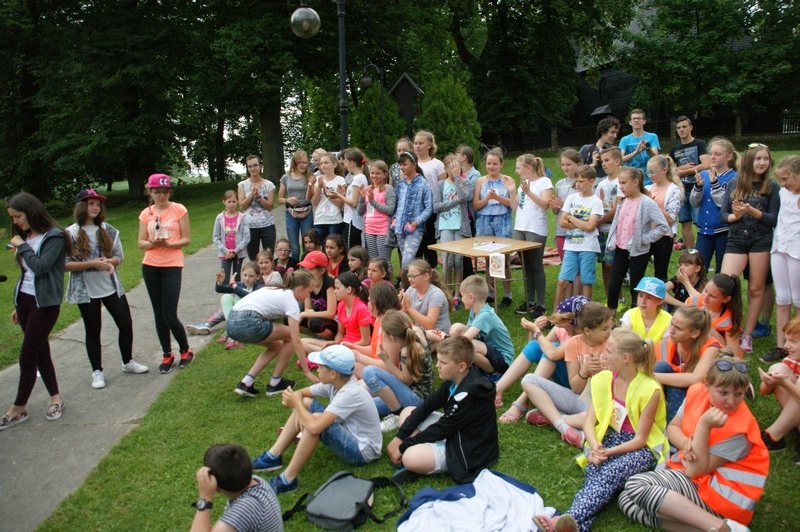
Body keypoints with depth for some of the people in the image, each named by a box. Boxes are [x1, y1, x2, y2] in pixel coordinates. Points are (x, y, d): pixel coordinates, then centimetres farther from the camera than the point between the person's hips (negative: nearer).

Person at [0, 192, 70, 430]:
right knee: (40, 352, 11)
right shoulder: (26, 236, 11)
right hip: (25, 300, 8)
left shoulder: (54, 236, -12)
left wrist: (22, 246, -14)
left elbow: (40, 267, -23)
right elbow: (26, 273, 16)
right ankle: (56, 397, 22)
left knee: (27, 356, -3)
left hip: (44, 304, -7)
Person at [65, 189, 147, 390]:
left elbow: (118, 256, 7)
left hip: (111, 286, 4)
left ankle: (128, 362, 29)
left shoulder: (108, 230, 2)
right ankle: (97, 372, 22)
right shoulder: (71, 233, -9)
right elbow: (65, 264, -12)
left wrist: (109, 262, -15)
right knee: (93, 331, 8)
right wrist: (92, 263, -22)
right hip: (86, 290, -4)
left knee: (126, 324, 8)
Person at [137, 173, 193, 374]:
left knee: (170, 315, -7)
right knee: (159, 314, 10)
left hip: (172, 266, -4)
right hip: (150, 267, 4)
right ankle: (167, 355, 22)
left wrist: (168, 244, -20)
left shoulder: (179, 210, -3)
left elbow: (187, 239, -4)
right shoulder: (146, 214, 6)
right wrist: (153, 243, -18)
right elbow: (141, 243, 3)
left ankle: (185, 351, 15)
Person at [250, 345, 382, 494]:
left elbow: (314, 427, -38)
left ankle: (288, 480, -18)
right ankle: (273, 456, 4)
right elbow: (301, 393, 7)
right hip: (348, 433, 9)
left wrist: (296, 404, -21)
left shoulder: (350, 393, -31)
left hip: (362, 451, -9)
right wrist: (296, 402, -16)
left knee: (316, 420, -32)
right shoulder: (334, 382, -6)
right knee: (304, 403, 2)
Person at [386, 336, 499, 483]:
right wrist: (399, 438, -3)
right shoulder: (454, 379, -3)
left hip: (469, 450, -9)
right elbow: (426, 407, 2)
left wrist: (403, 447, -12)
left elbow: (441, 429, -22)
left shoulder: (470, 393, -29)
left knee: (410, 458, -28)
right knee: (407, 412, 8)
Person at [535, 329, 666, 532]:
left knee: (610, 472, -36)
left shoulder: (650, 389, -14)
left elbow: (639, 439, -13)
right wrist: (594, 446, -22)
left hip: (640, 448, -4)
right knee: (595, 471, -30)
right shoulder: (604, 379, 2)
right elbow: (589, 421, -2)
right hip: (607, 439, 4)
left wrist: (608, 452, -25)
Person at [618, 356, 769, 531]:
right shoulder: (697, 392, -5)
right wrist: (686, 444, -16)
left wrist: (704, 425, -33)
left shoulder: (738, 428, -24)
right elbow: (673, 427, 8)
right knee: (627, 500, -8)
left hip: (719, 494, -8)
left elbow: (695, 470, -22)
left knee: (636, 486, -25)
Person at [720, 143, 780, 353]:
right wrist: (735, 216, -16)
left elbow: (774, 219, -3)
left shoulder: (771, 187, 1)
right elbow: (723, 214, 5)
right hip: (736, 240, 1)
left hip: (761, 240, -1)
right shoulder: (734, 184, 5)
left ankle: (747, 335, 17)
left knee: (756, 289, 6)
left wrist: (753, 211, -18)